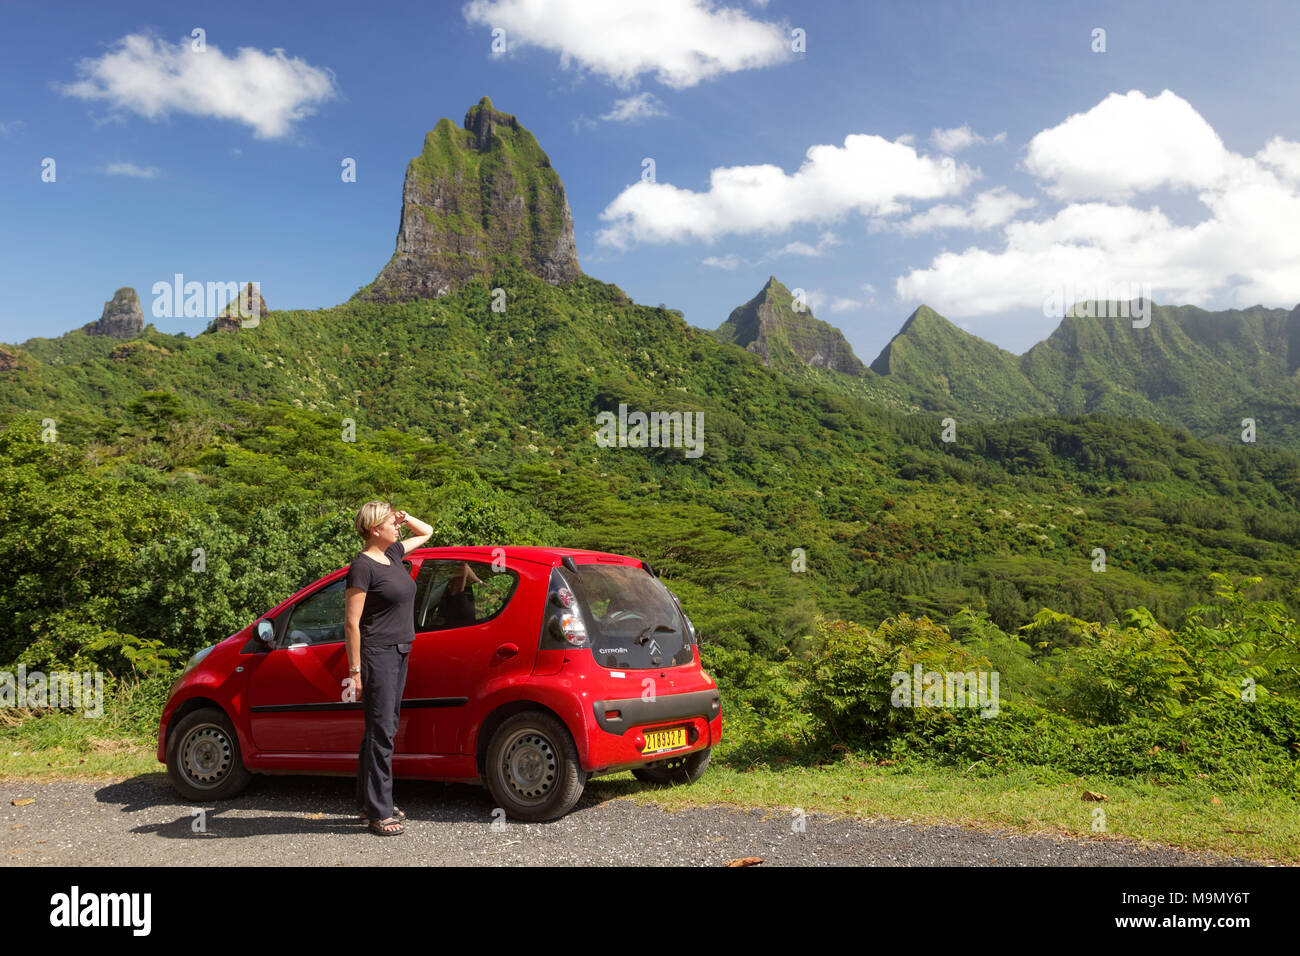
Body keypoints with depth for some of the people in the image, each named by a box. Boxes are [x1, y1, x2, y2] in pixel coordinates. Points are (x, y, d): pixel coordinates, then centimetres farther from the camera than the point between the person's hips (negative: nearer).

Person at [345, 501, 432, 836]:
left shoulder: (393, 553, 10)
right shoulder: (362, 566, -13)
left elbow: (426, 531, 28)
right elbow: (352, 623, -14)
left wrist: (405, 517, 8)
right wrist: (355, 670, -16)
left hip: (399, 653, 9)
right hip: (377, 654, -9)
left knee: (382, 729, 13)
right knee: (381, 732, -6)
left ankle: (369, 802, 23)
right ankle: (378, 812, 0)